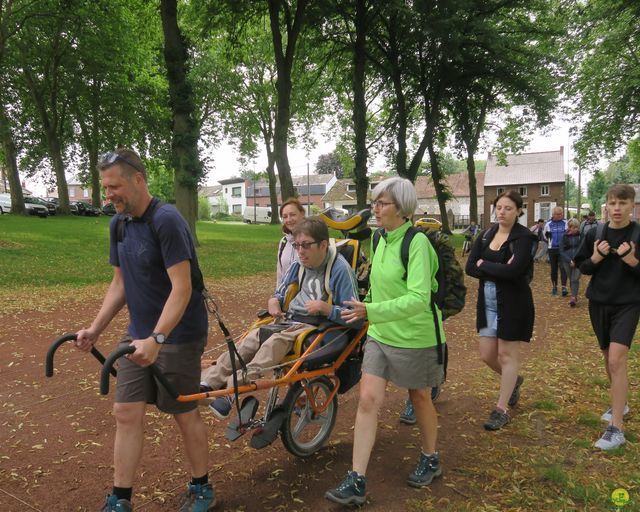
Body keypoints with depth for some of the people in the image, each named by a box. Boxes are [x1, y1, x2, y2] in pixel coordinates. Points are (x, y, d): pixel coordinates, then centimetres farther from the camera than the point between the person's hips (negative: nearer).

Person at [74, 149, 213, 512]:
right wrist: (95, 329, 7)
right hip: (139, 335, 7)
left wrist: (157, 338, -30)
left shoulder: (167, 220, -20)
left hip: (178, 336, -7)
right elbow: (120, 284, 13)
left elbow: (181, 288, -24)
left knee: (184, 413, 7)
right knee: (127, 413, 7)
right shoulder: (119, 224, 6)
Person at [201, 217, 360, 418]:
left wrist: (325, 308, -23)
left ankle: (230, 391, -40)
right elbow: (280, 294, 24)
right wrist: (273, 302, 2)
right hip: (290, 321, 7)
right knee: (251, 339, -19)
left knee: (277, 342, -33)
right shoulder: (298, 266, 11)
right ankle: (208, 381, -23)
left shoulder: (341, 270, -10)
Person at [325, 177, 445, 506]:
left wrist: (370, 311, -37)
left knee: (420, 399, 14)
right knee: (368, 399, -1)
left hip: (415, 337, -6)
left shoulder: (417, 242, -20)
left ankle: (430, 460, 41)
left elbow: (419, 299, -29)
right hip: (380, 334, 6)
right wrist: (368, 311, 18)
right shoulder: (381, 239, 3)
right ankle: (356, 482, 6)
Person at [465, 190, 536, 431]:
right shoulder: (487, 235, 7)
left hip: (513, 303, -6)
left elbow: (514, 270, -24)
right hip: (487, 302, 6)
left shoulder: (524, 237, -10)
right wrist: (499, 271, -16)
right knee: (487, 355, 11)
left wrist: (484, 264, -11)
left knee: (507, 354, 4)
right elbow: (470, 267, -2)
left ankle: (502, 409, 17)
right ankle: (514, 380, 43)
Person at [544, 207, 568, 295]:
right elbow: (545, 236, 16)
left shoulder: (566, 223, 0)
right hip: (552, 249, 2)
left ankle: (564, 287, -10)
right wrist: (547, 235, 1)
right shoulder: (548, 224, 4)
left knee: (563, 268, -9)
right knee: (553, 268, 9)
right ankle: (554, 286, 20)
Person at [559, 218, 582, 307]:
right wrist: (570, 261, -11)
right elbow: (562, 251, -1)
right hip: (567, 261, 2)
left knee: (575, 279, -12)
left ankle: (573, 298, -13)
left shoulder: (581, 236, 0)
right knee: (571, 279, 9)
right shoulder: (564, 237, 2)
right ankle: (574, 296, 23)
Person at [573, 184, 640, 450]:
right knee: (608, 357, 16)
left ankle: (616, 429, -9)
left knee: (617, 360, -14)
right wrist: (596, 258, -12)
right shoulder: (594, 234, 1)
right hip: (598, 303, 4)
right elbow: (582, 267, 7)